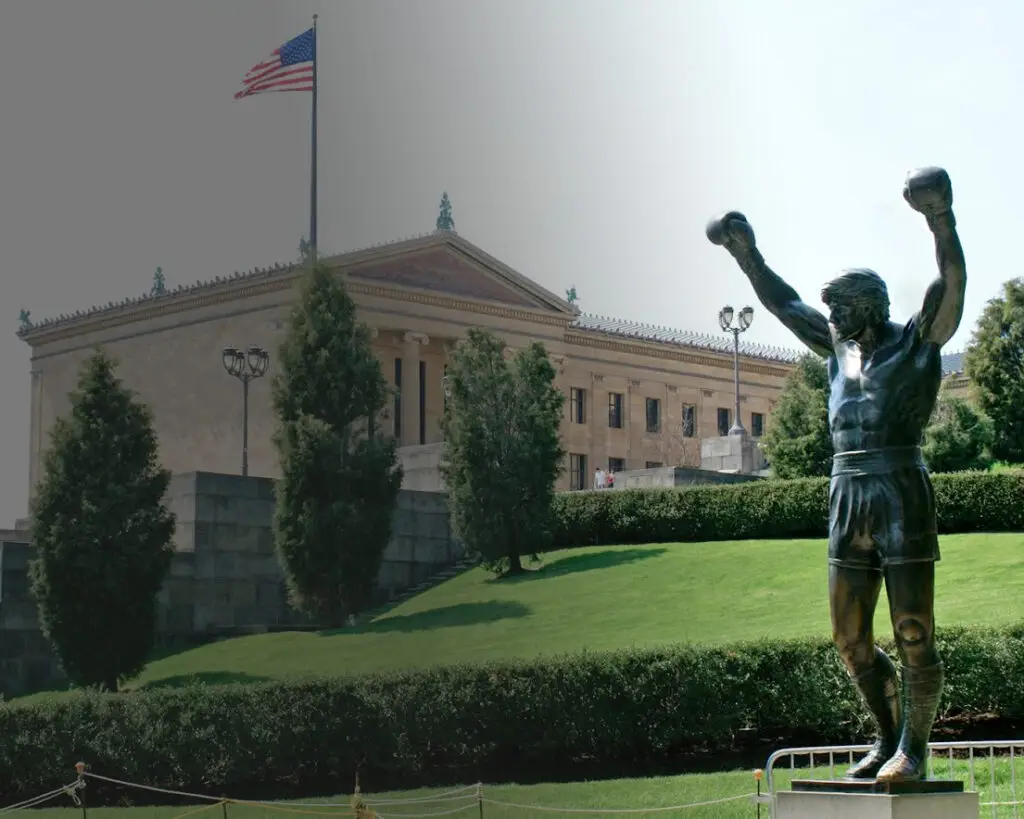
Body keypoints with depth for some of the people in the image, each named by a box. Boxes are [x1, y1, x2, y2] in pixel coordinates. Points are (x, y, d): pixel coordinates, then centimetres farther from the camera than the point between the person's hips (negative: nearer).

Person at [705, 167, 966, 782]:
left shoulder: (917, 340, 0)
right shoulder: (842, 347, 18)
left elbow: (953, 282, -16)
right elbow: (782, 302, 29)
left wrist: (941, 218, -30)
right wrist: (746, 252, 28)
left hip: (903, 496, -7)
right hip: (848, 501, 7)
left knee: (914, 634, -3)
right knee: (852, 640, 9)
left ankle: (914, 749, 8)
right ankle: (889, 738, 25)